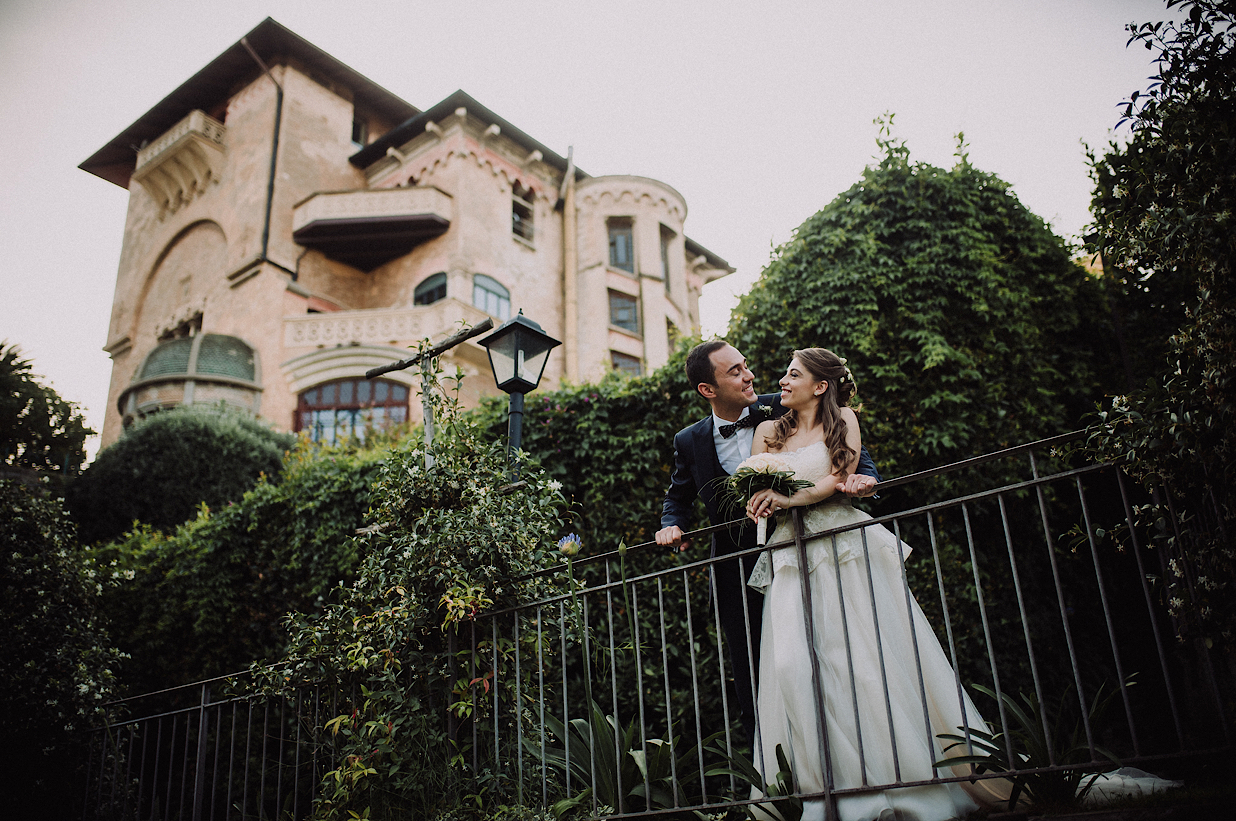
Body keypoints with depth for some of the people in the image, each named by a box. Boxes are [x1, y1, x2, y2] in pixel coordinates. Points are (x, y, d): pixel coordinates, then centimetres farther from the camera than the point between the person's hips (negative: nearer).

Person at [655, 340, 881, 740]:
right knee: (753, 689, 9)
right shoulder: (689, 441, 1)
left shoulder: (782, 411, -5)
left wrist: (863, 475, -24)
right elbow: (679, 496, 18)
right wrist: (672, 525, -3)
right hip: (738, 578, 2)